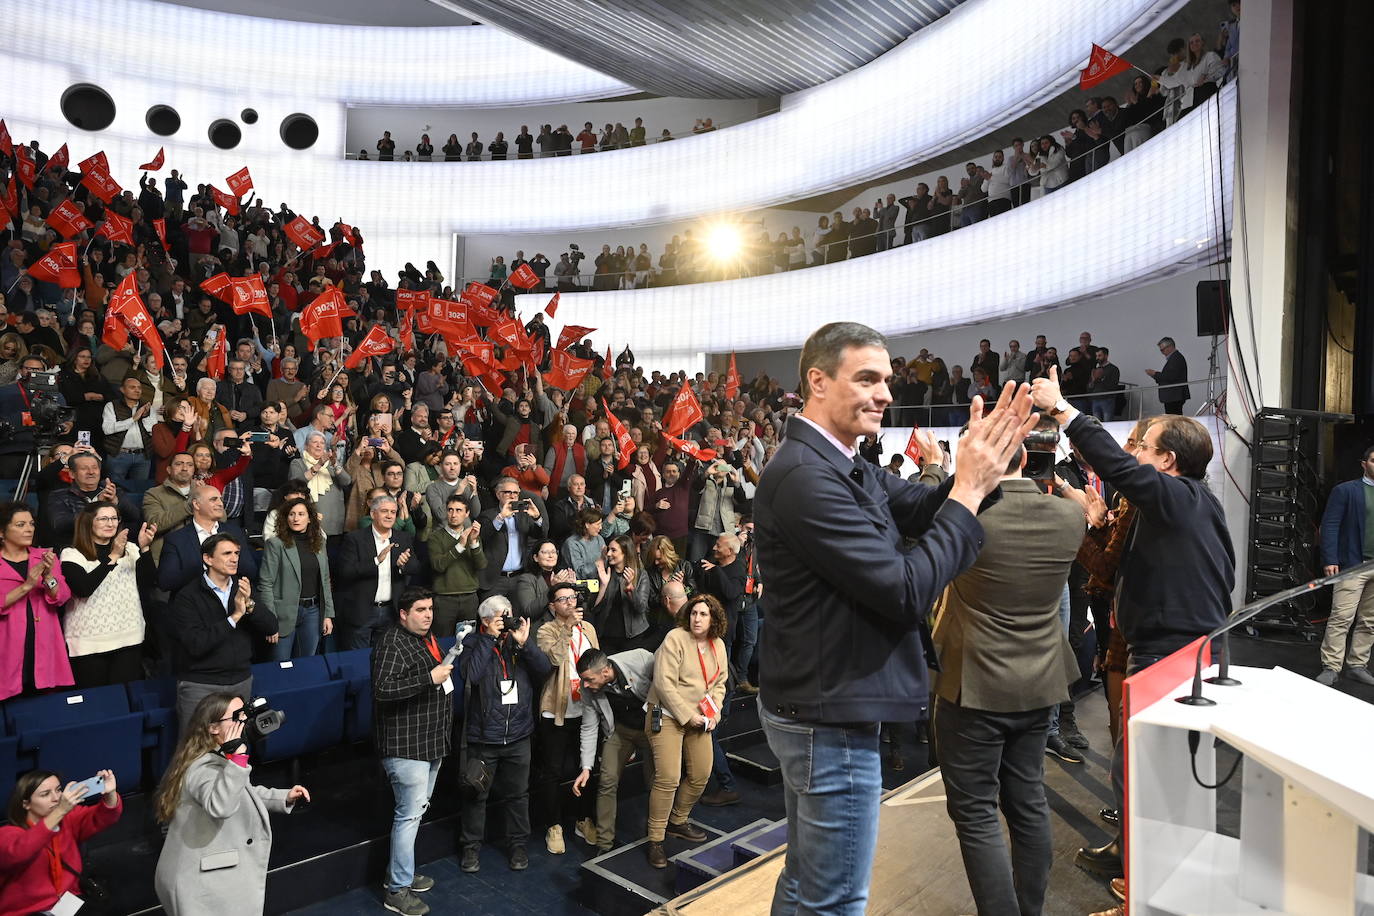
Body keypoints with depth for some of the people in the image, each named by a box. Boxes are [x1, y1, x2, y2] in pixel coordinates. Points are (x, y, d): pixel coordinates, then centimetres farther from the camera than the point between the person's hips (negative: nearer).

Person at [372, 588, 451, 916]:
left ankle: (399, 871, 32)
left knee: (417, 809, 18)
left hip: (432, 742, 9)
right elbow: (383, 690, -29)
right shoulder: (392, 642, -17)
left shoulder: (427, 637, 13)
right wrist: (430, 678, -30)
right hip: (406, 744, -9)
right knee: (410, 814, -4)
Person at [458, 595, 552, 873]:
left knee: (518, 793, 14)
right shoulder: (473, 642, -5)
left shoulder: (519, 640, 3)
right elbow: (472, 673, -23)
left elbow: (544, 670, -7)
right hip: (483, 736, -2)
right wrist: (490, 637, -21)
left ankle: (517, 843, 31)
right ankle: (471, 845, 30)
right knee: (477, 793, 11)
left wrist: (524, 643, -19)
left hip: (518, 735, 3)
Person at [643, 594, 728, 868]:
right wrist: (687, 716, -17)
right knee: (668, 778, -11)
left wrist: (715, 711, -1)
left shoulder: (718, 645, 5)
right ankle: (655, 840, 3)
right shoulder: (675, 639, -16)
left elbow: (720, 683, 15)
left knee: (701, 775, 10)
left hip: (699, 719, 7)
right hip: (668, 716, -7)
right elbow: (664, 683, -20)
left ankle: (678, 822, 33)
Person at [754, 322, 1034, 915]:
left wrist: (978, 468, -14)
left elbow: (922, 511, 3)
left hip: (815, 711, 10)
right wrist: (969, 489, -20)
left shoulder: (843, 466, 6)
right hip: (829, 724, -10)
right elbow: (907, 590, -27)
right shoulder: (805, 476, -26)